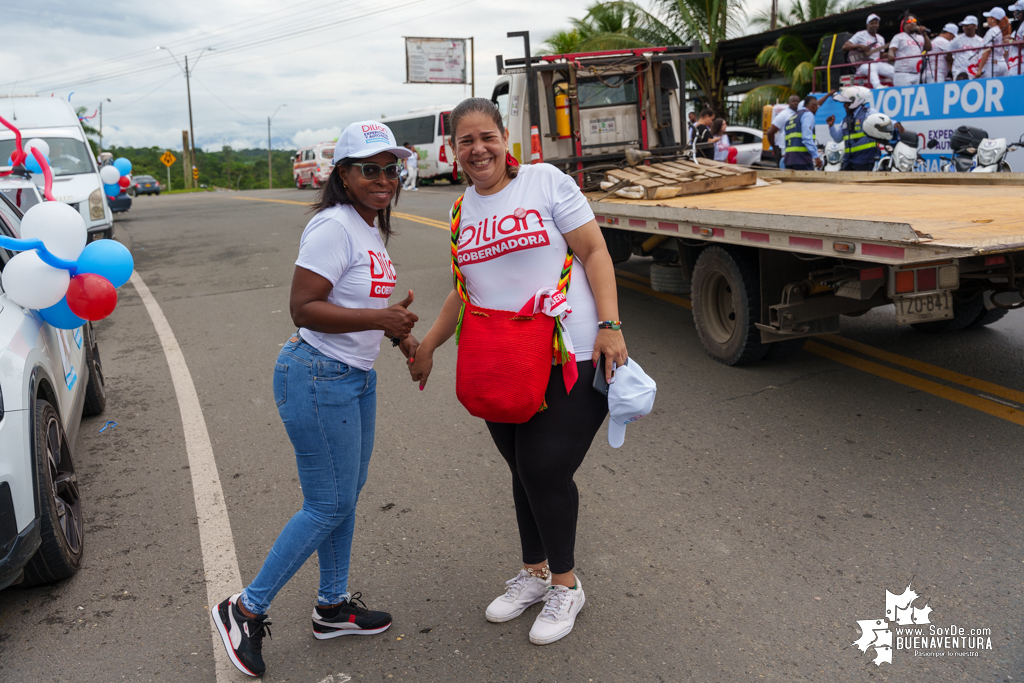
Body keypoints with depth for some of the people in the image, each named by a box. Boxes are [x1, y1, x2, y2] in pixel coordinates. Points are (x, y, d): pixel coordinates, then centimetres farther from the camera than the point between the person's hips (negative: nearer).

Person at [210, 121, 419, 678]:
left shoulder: (372, 226, 12)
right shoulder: (334, 226, -19)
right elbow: (303, 308, -24)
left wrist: (396, 332, 10)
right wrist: (379, 318, -28)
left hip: (356, 378, 10)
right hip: (317, 380, -10)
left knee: (346, 494, 17)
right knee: (328, 506, -1)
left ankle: (333, 606, 34)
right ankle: (246, 609, 16)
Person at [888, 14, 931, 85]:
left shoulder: (920, 37, 21)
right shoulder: (899, 37, 5)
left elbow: (929, 48, 9)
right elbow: (892, 50, -8)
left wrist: (924, 35, -2)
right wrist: (891, 56, -32)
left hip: (917, 74, 6)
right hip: (902, 73, -6)